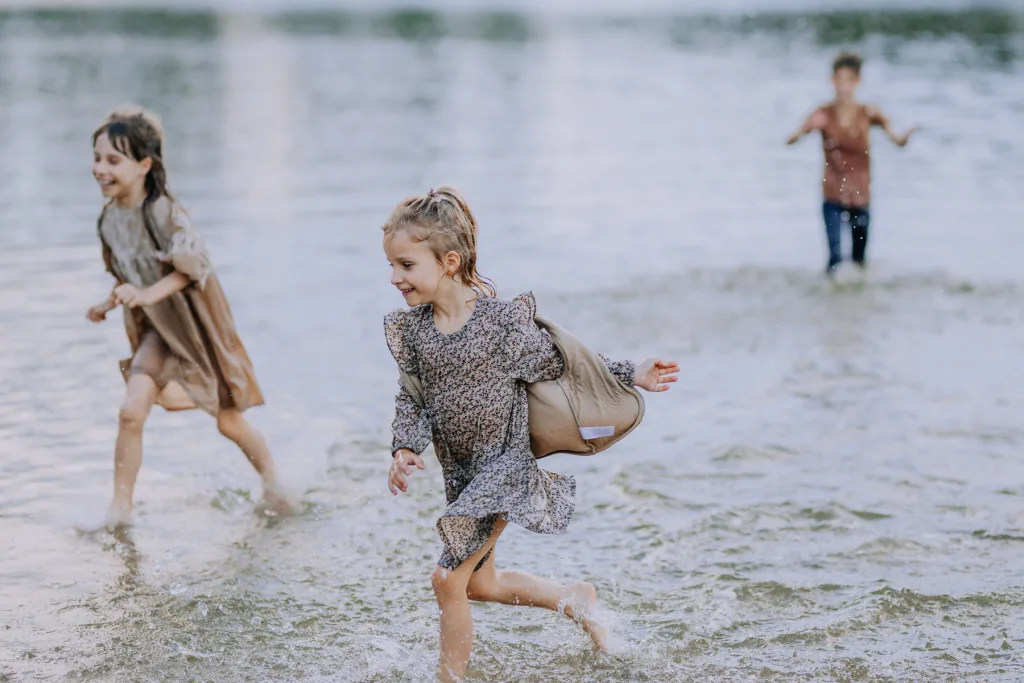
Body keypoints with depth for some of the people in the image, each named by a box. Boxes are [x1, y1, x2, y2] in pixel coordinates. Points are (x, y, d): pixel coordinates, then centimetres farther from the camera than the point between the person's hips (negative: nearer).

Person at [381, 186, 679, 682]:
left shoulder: (502, 320, -18)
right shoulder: (411, 329, -3)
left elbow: (560, 363, -4)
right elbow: (411, 398, 1)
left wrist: (632, 375, -4)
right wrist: (405, 448, -18)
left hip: (504, 464, -7)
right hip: (460, 470, 7)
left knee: (449, 578, -14)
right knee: (481, 584, 20)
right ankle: (575, 598, 43)